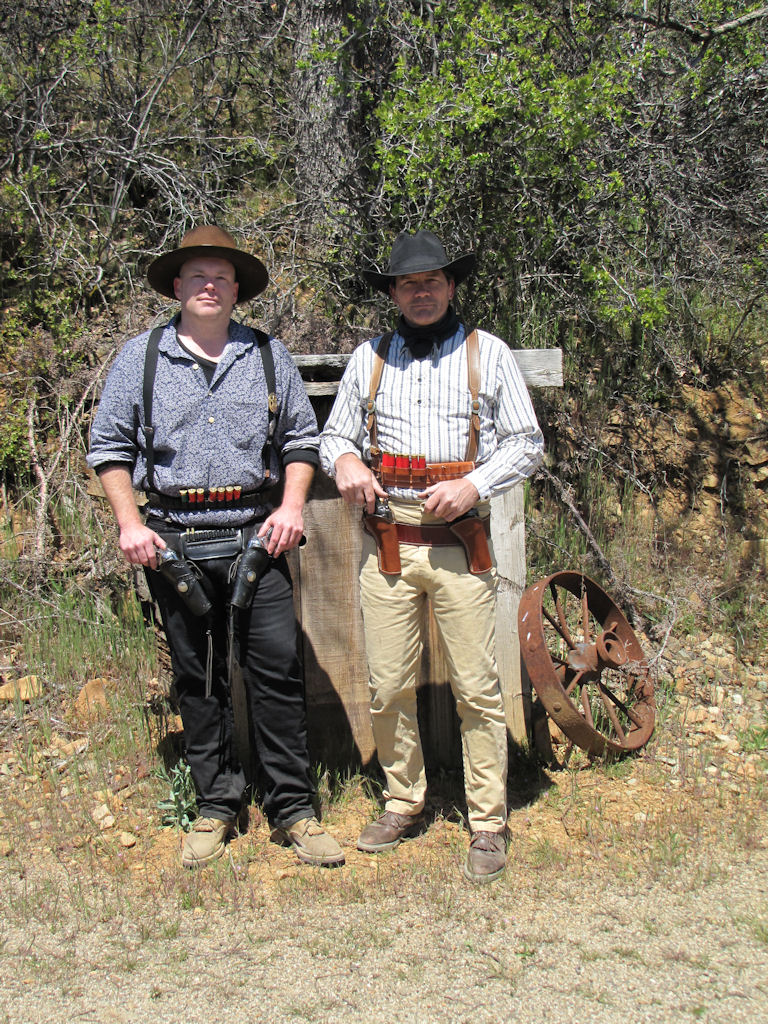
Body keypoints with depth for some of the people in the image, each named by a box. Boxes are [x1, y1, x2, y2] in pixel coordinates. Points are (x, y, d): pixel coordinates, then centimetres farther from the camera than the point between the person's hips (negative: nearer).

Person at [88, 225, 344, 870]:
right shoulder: (141, 357, 7)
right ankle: (216, 808, 20)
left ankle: (293, 809, 7)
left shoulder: (268, 356, 9)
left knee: (277, 669, -4)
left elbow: (302, 439, 12)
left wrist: (292, 504, -3)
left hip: (255, 536, 0)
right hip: (174, 541, 1)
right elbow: (110, 447, 8)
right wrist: (129, 522, -3)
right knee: (198, 677, 8)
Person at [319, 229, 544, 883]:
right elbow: (333, 434, 19)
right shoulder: (369, 358, 12)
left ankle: (487, 823, 11)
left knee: (477, 689, -2)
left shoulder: (488, 354, 6)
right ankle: (404, 805, 24)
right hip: (387, 542, 3)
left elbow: (527, 443, 5)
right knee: (389, 688, 6)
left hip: (461, 544, -2)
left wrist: (475, 484, -11)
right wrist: (344, 461, -5)